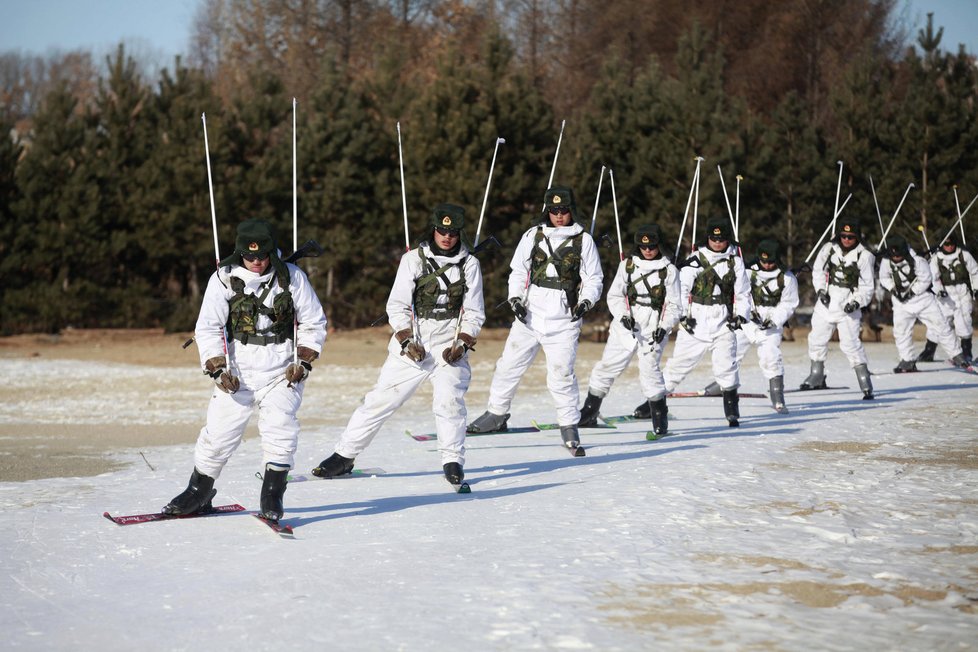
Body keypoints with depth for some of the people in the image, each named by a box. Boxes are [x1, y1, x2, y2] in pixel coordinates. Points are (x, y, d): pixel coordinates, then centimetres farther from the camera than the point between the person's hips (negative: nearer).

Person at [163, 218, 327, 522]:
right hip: (237, 370, 1)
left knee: (280, 427, -19)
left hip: (281, 371, 0)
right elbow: (207, 328, -1)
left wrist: (303, 362, -5)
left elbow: (314, 323, 6)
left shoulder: (292, 277, -4)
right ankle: (198, 493, 19)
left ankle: (272, 497, -6)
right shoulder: (224, 279, -5)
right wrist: (217, 369, -11)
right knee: (218, 432, -1)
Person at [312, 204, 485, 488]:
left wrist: (461, 344, -9)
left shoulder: (469, 264, 3)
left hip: (450, 344, 0)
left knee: (449, 400, -20)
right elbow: (397, 305, -1)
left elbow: (474, 313, 5)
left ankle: (453, 462, -6)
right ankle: (344, 456, 9)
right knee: (381, 398, -1)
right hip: (411, 341, 0)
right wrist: (407, 341, -13)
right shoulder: (413, 259, 1)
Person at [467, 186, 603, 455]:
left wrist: (585, 302, -12)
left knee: (561, 374, -8)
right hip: (530, 314, 3)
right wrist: (515, 299, -3)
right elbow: (518, 271, 11)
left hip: (563, 320, -2)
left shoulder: (583, 240, 3)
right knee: (510, 364, 5)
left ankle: (569, 428, 5)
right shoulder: (533, 235, 7)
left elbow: (593, 279, 5)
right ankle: (497, 414, 22)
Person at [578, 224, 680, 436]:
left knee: (649, 369, -17)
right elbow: (614, 295, 7)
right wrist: (622, 315, -11)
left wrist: (664, 327, -14)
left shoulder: (669, 270, 0)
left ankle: (660, 419, -4)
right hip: (625, 325, 3)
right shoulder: (628, 265, 6)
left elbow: (673, 306, 1)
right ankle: (588, 415, 16)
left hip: (652, 328, -3)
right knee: (607, 366, 4)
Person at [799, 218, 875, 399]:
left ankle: (866, 385, -11)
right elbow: (818, 270, 12)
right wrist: (820, 290, -2)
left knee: (850, 343, -15)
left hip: (848, 305, -5)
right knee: (817, 338, 15)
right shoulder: (828, 249, -1)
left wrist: (856, 302, -20)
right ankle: (817, 377, 35)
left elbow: (867, 287, -6)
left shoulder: (864, 256, -10)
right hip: (826, 302, 5)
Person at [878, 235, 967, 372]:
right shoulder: (886, 262, -11)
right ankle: (908, 361, 9)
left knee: (941, 326, 1)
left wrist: (910, 292, -20)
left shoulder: (918, 261, -22)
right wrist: (892, 289, -10)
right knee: (900, 332, -4)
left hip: (922, 298, -3)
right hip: (901, 302, 3)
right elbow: (884, 278, 5)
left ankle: (957, 356, 10)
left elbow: (925, 280, -17)